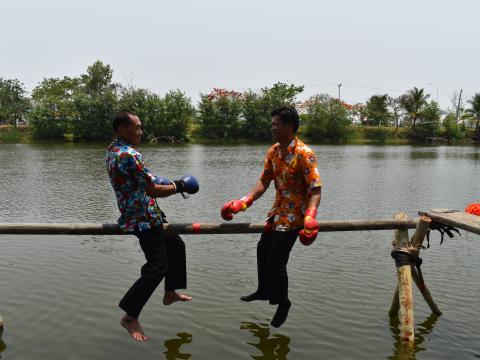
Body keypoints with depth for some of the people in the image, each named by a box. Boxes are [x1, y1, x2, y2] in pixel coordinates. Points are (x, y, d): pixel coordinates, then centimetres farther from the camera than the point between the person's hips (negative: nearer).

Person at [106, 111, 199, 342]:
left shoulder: (112, 150, 7)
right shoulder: (130, 155, -24)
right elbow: (153, 190, -23)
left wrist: (168, 183, 12)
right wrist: (178, 186, -7)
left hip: (141, 215, 11)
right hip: (144, 219, -11)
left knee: (175, 245, 22)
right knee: (157, 268, -6)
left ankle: (170, 293, 34)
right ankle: (130, 318, 5)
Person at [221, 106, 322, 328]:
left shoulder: (304, 154, -23)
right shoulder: (273, 152, 2)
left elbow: (316, 190, -27)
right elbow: (263, 182, 3)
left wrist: (310, 217, -42)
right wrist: (243, 202, -10)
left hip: (294, 215, -9)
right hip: (277, 211, 9)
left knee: (276, 262, -7)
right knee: (263, 250, 22)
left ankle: (282, 304, 20)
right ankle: (264, 291, 46)